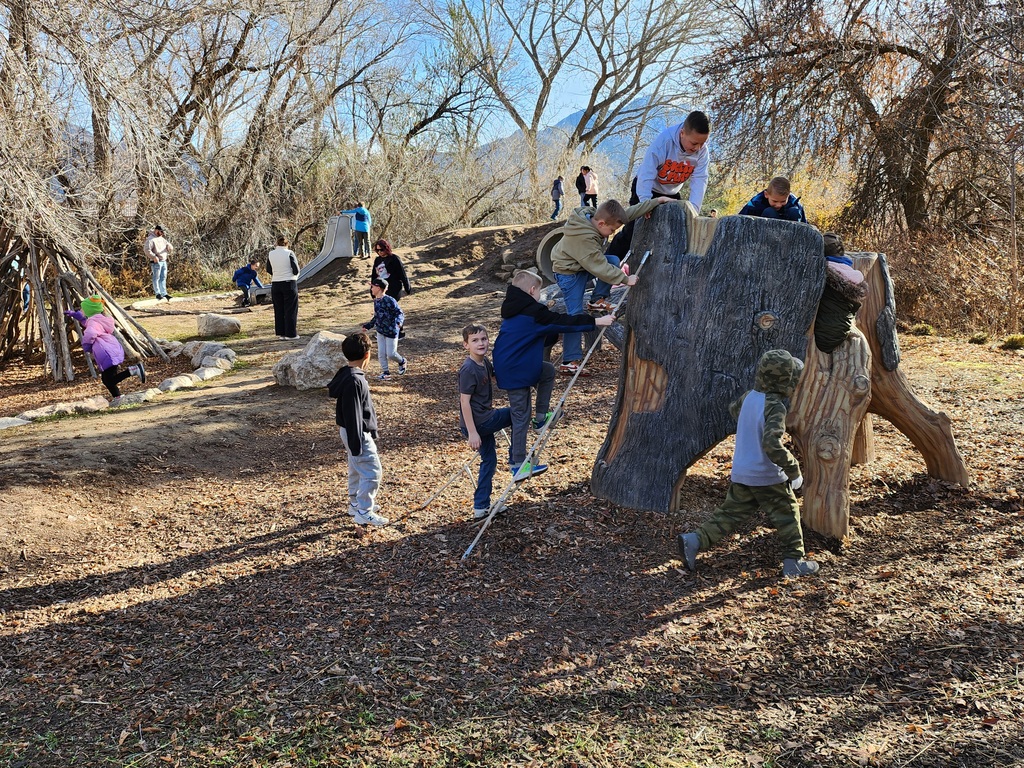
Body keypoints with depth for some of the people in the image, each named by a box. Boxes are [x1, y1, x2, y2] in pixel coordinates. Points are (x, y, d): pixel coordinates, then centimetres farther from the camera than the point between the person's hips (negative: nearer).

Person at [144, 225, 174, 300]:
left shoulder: (162, 239, 17)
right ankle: (158, 294, -1)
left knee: (163, 278, 9)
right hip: (156, 262, -8)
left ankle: (164, 293, 12)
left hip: (164, 261, 8)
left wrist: (169, 246, -5)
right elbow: (147, 250, -17)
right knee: (156, 278, -3)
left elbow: (170, 249, 18)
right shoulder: (150, 239, -7)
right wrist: (154, 257, -24)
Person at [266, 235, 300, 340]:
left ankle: (280, 333, 17)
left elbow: (269, 270, 10)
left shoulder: (270, 254, 1)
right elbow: (296, 270, -11)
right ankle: (291, 334, 4)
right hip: (289, 284, -4)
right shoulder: (289, 253, -11)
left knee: (279, 310, 13)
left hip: (275, 285, 4)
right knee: (290, 310, 3)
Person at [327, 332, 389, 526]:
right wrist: (356, 445, -20)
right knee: (373, 473, -2)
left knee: (357, 470, 22)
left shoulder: (347, 375, 5)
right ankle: (364, 513, 6)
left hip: (354, 431, 10)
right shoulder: (353, 381, -26)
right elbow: (352, 415, -24)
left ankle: (356, 503, 37)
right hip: (357, 433, -10)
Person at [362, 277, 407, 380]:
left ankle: (402, 362, 27)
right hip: (380, 331, 7)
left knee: (391, 354, -3)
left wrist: (398, 322, -39)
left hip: (391, 331, -7)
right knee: (381, 353, 5)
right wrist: (368, 325, 24)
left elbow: (400, 313, -19)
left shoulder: (389, 300, -20)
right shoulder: (376, 301, 5)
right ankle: (385, 373, 17)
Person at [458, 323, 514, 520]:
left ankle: (480, 508, 22)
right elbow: (465, 402, -22)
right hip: (478, 422, -9)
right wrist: (472, 432, -24)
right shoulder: (468, 369, -21)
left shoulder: (485, 363, 6)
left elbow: (496, 374, 28)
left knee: (489, 460, 16)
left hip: (484, 419, 9)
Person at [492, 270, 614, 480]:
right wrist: (596, 321, -11)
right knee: (521, 417, -1)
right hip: (516, 372, -9)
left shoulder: (514, 311, 14)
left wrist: (555, 336, 27)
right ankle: (519, 465, 7)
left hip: (507, 366, 9)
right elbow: (564, 321, -15)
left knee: (548, 371, 25)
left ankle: (541, 417, 23)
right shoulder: (533, 311, -14)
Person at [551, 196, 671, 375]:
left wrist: (656, 201, -7)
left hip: (583, 264, 9)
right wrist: (625, 279, -22)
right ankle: (569, 362, -8)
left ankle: (597, 300, 6)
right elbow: (600, 267, -30)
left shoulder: (594, 215, -13)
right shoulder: (584, 239, -37)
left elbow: (629, 213, -6)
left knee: (614, 260, -6)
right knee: (575, 314, -11)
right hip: (569, 273, -9)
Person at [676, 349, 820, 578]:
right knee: (788, 515, 11)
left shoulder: (750, 396, 2)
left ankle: (694, 541, 4)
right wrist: (793, 468, -21)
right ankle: (794, 562, 16)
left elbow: (734, 410, 26)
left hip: (740, 473, 7)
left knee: (730, 513, 14)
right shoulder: (775, 407, -21)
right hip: (767, 476, -7)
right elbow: (772, 445, -31)